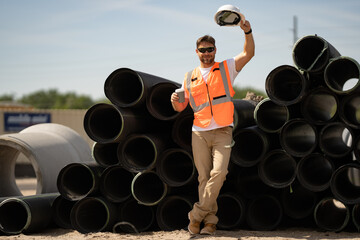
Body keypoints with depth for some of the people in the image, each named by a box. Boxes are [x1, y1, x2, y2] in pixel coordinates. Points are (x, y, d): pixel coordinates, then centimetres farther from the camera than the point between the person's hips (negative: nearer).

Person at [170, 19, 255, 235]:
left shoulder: (226, 69, 8)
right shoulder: (190, 77, 15)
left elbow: (249, 54, -5)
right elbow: (181, 107, 18)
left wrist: (248, 32, -22)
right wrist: (175, 101, -6)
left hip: (222, 132, -2)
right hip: (199, 132, 2)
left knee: (219, 172, -17)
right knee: (204, 176, 1)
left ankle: (197, 214, -10)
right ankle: (210, 220, 6)